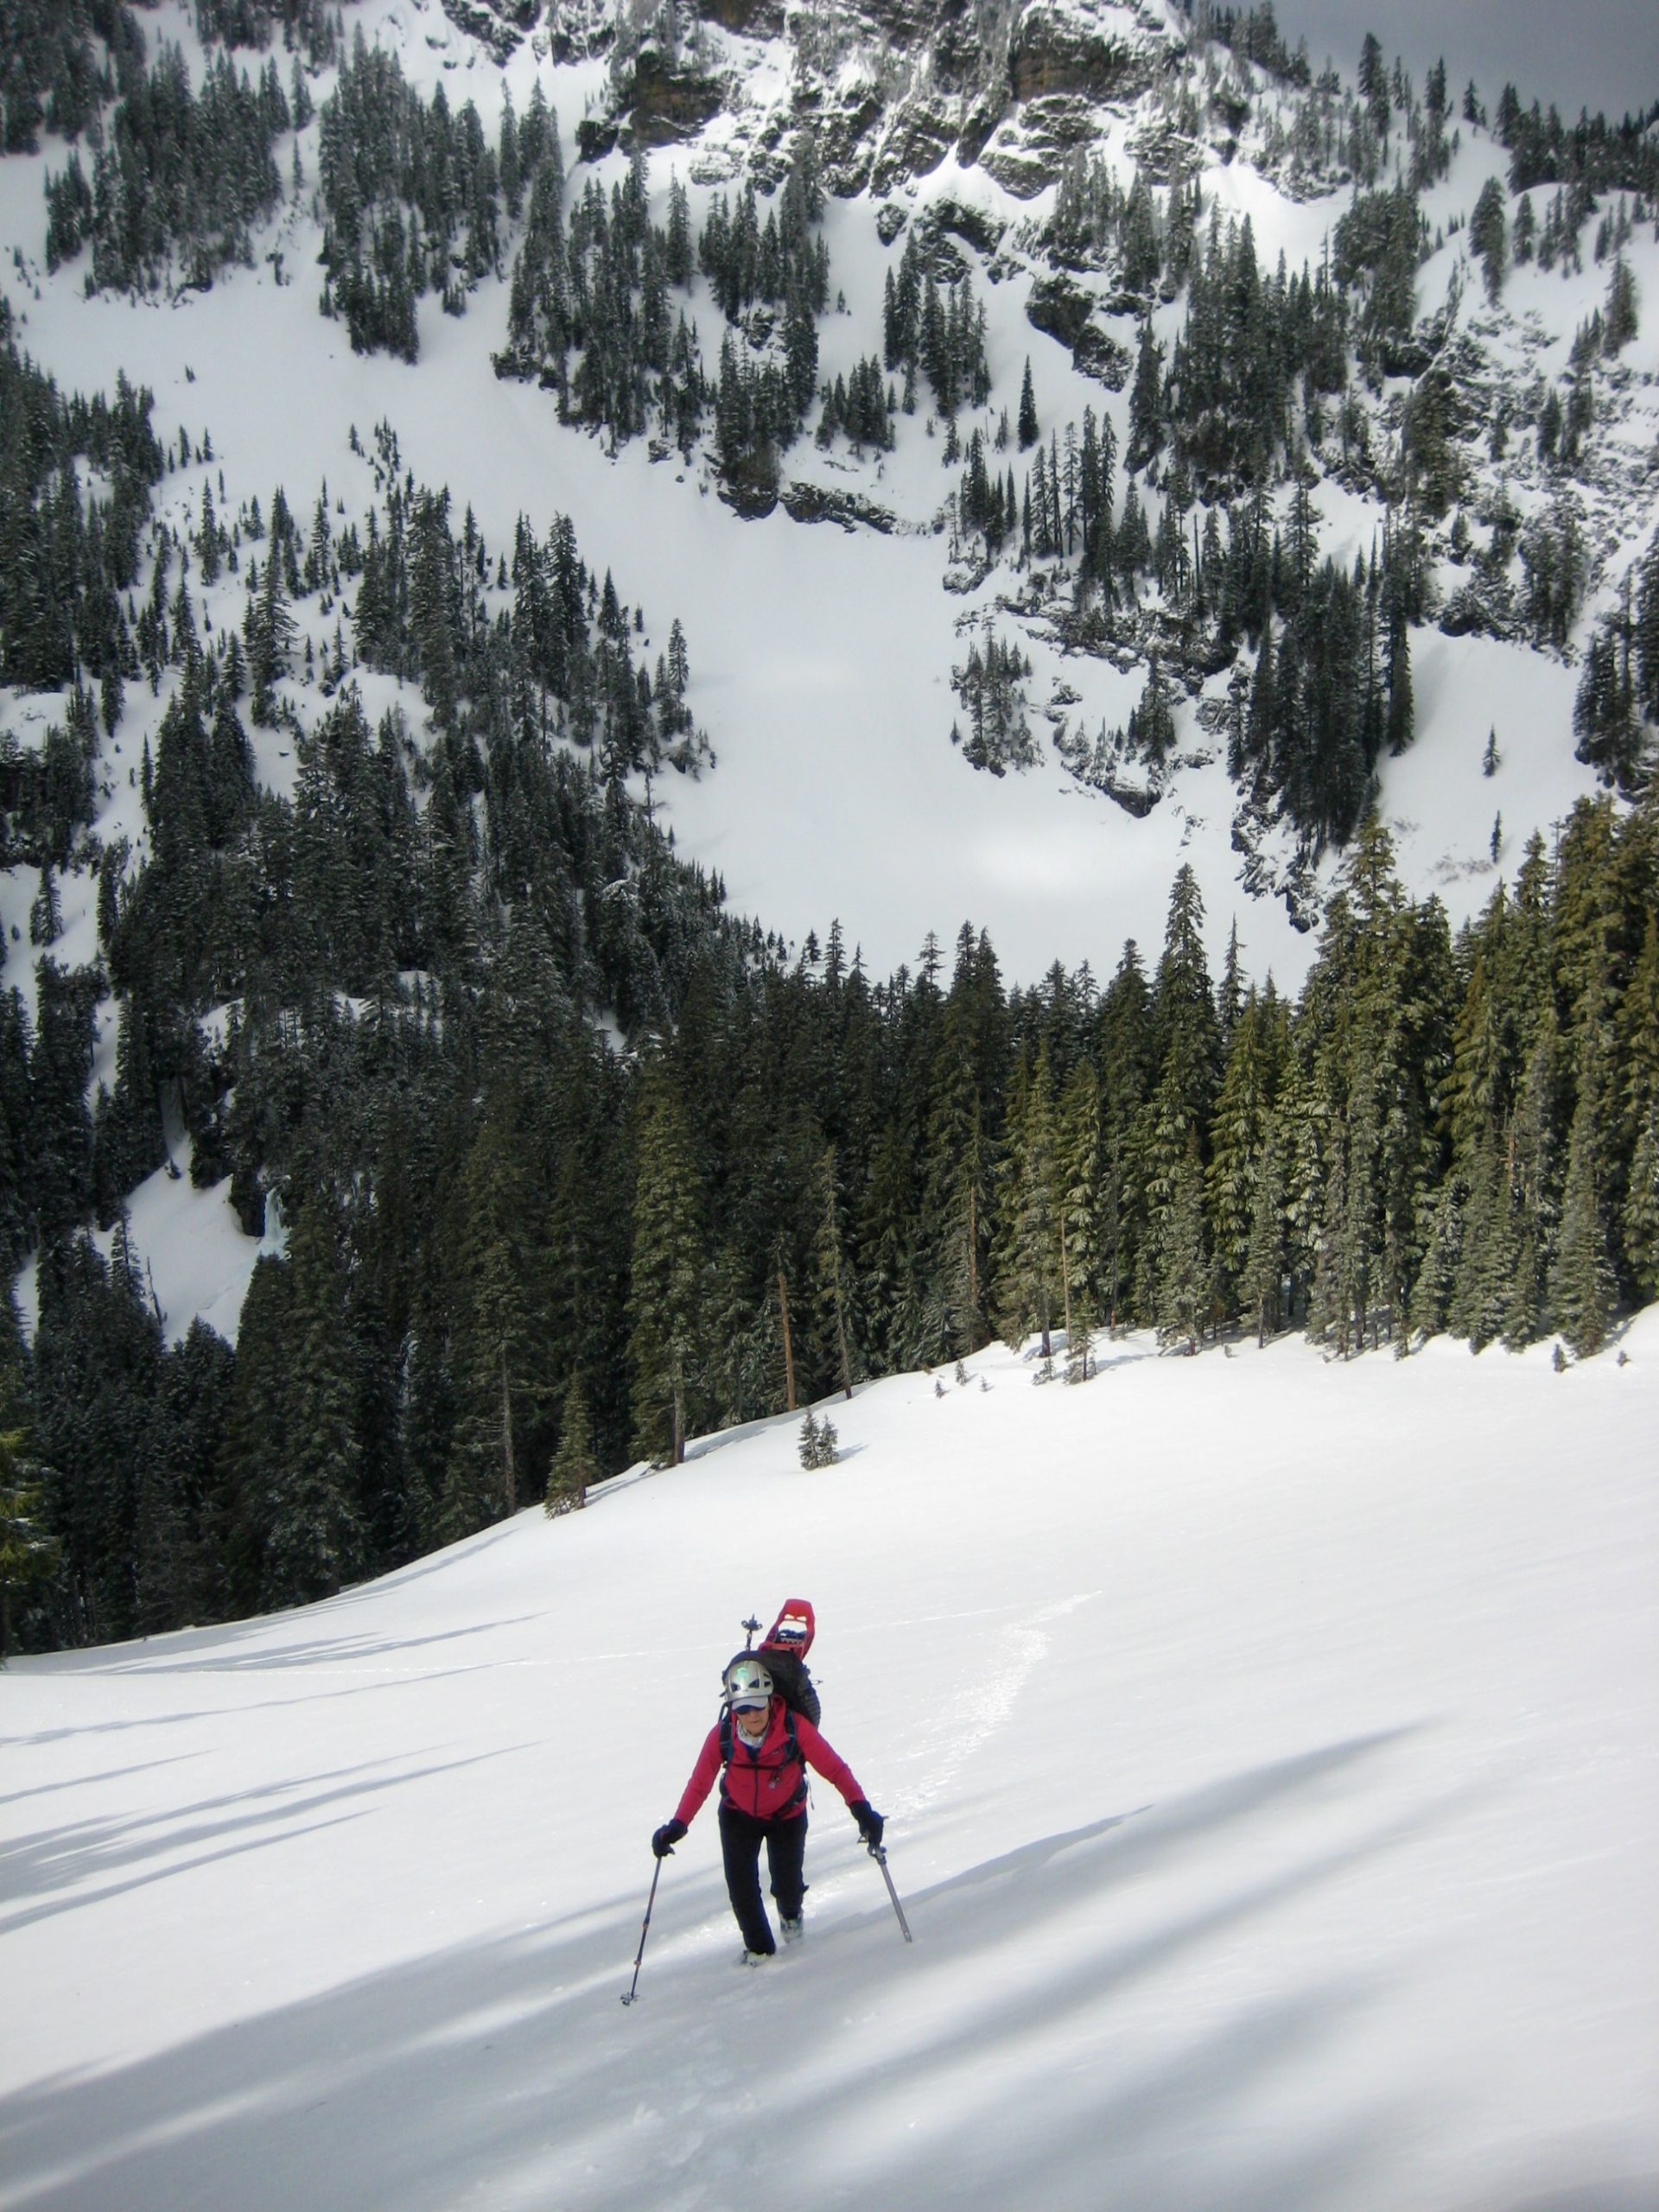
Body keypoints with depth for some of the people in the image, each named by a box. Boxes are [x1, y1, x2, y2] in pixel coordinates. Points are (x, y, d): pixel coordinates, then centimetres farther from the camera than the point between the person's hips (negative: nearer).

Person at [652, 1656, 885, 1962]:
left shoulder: (795, 1728, -31)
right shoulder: (722, 1735, -26)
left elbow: (834, 1768, -28)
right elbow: (700, 1783, -18)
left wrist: (860, 1807, -39)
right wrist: (678, 1825, -29)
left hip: (787, 1815, -1)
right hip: (738, 1816, 1)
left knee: (788, 1882, -3)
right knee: (740, 1883, -9)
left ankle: (790, 1914, 37)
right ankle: (758, 1945, 17)